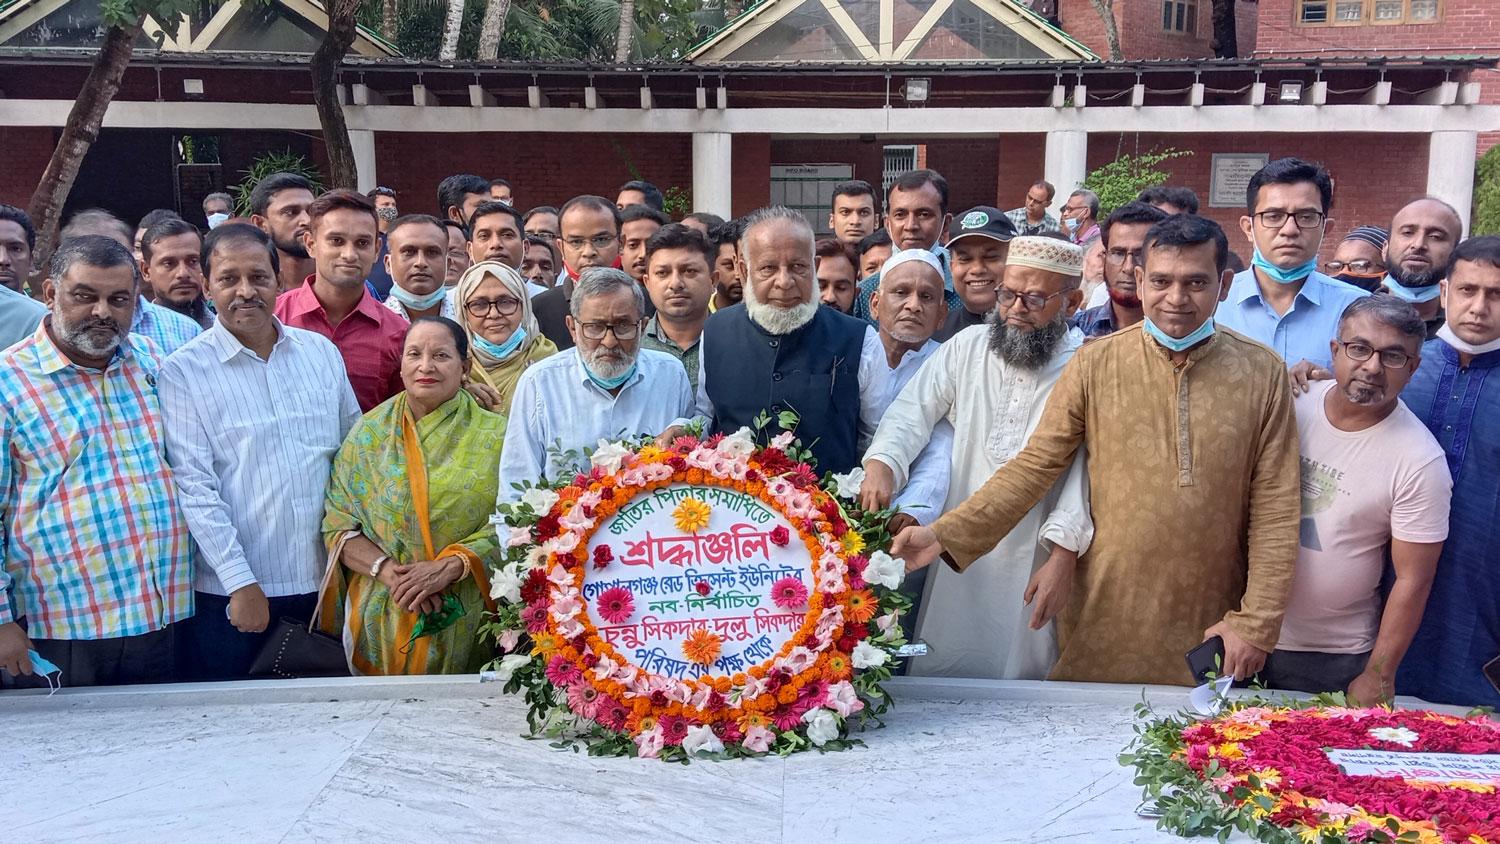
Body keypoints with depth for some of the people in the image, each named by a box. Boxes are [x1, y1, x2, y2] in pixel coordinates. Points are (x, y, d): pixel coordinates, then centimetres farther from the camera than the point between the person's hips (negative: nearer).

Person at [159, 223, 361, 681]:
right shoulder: (183, 372, -6)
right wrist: (241, 583, -15)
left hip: (322, 583, 4)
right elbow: (193, 486, -11)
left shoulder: (321, 352, 6)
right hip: (230, 592, -4)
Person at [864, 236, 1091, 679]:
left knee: (1023, 672, 7)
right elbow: (913, 412, 2)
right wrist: (881, 463, -18)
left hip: (1034, 561, -3)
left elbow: (1086, 466, -10)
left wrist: (1063, 555, -16)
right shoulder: (967, 347, 6)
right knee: (940, 673, 11)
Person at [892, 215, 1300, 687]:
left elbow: (1274, 508, -1)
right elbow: (1034, 466, -4)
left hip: (1210, 628, 0)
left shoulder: (1262, 373, -2)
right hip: (1105, 620, 0)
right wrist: (947, 535, -15)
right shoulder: (1096, 363, -3)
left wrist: (1257, 623, -4)